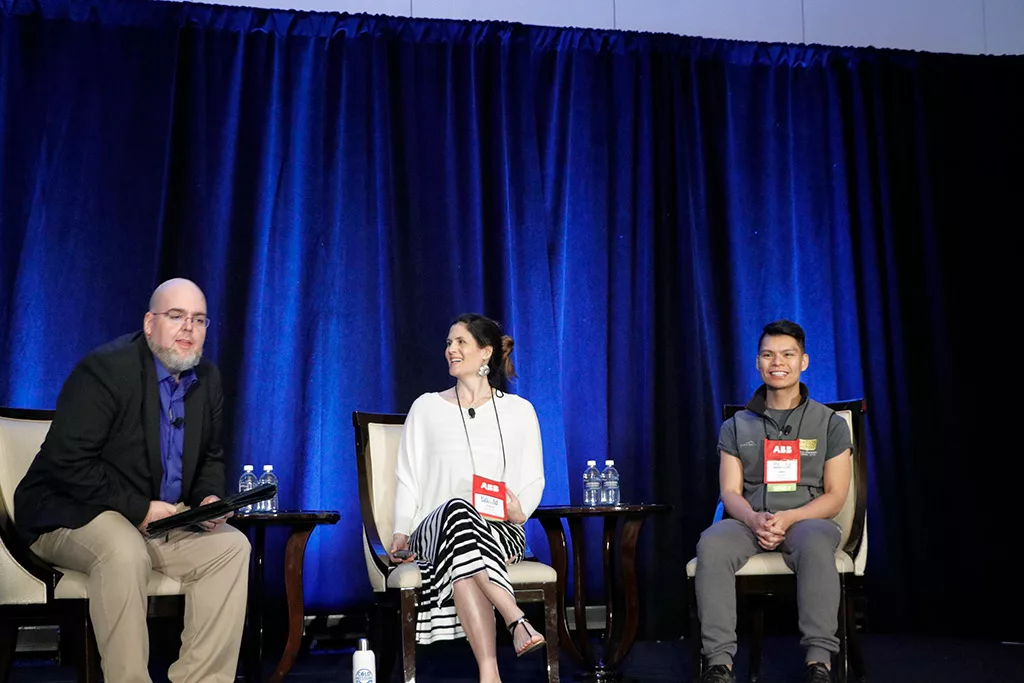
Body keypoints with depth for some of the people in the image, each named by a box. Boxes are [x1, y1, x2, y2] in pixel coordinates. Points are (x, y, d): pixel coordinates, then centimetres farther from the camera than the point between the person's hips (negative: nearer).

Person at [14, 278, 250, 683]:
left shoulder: (208, 380, 5)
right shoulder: (104, 369, -17)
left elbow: (211, 458, 18)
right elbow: (66, 464, -23)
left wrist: (209, 498, -5)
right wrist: (138, 509, -23)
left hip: (162, 515, 7)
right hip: (72, 513, -7)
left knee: (232, 546, -12)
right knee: (124, 554, -36)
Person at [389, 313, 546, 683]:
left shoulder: (519, 410, 14)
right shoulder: (426, 407, 15)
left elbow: (534, 480, 13)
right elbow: (408, 478, 10)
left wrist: (520, 511, -10)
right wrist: (401, 533, -5)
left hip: (501, 533, 0)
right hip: (434, 530, 0)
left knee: (461, 556, -38)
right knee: (457, 510, -39)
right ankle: (517, 621, -47)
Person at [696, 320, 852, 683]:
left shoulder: (830, 423, 8)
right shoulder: (736, 426, 12)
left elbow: (835, 495, 2)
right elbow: (730, 492, 6)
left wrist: (788, 518, -16)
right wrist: (754, 519, -18)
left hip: (807, 519, -1)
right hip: (749, 521, 2)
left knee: (816, 544, -39)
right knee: (712, 543, -33)